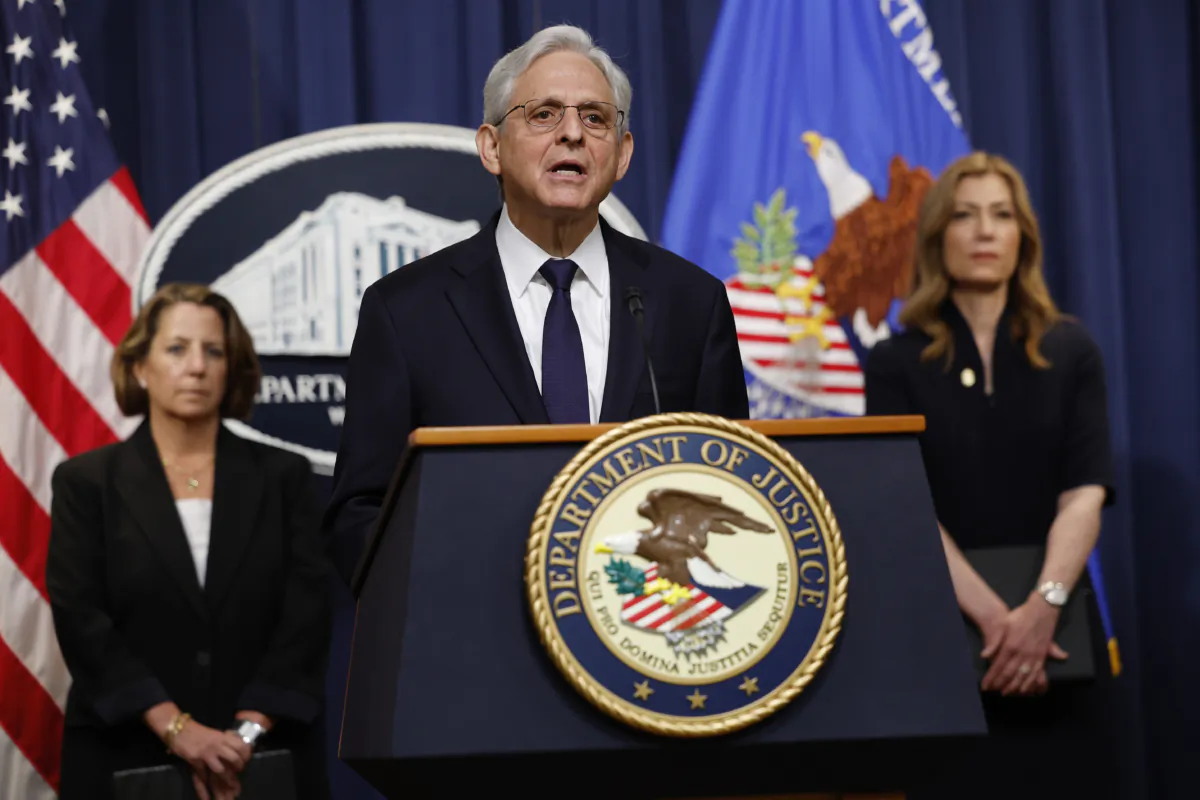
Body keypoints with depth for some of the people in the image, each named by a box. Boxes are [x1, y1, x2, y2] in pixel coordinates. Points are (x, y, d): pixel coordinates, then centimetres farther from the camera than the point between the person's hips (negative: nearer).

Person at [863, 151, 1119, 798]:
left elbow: (1086, 491, -7)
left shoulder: (1070, 352, 5)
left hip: (1054, 626, 1)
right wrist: (990, 615, -24)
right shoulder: (896, 363, 1)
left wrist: (1043, 606, -24)